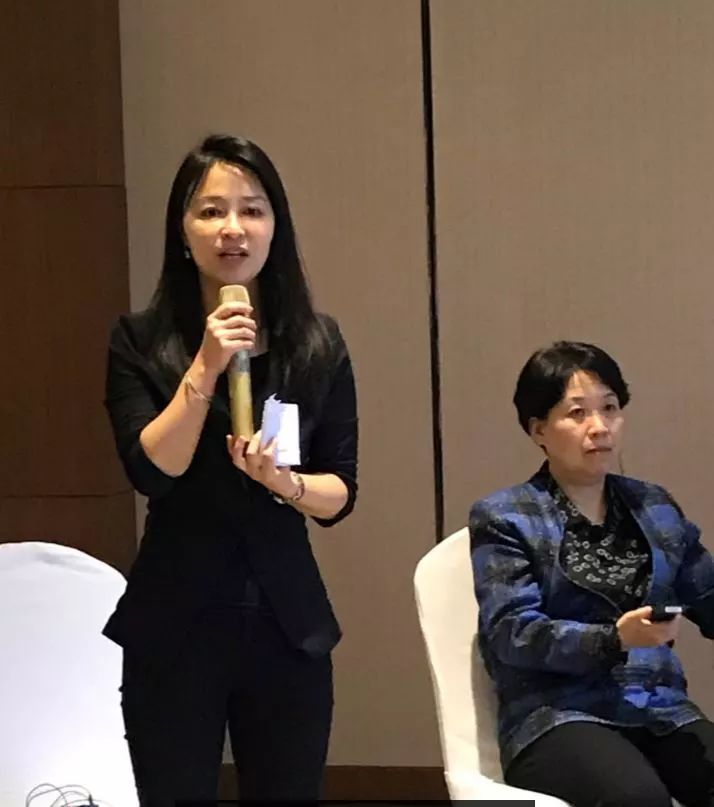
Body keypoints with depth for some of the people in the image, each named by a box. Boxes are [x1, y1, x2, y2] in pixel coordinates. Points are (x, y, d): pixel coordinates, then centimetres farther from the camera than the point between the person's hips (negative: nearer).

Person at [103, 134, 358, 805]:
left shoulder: (318, 343, 3)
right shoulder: (139, 341, -2)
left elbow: (340, 492, 2)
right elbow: (151, 471, -12)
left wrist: (285, 482, -17)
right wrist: (205, 368, -19)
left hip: (288, 624, 2)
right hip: (174, 627, -2)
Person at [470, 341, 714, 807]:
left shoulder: (656, 508, 18)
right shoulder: (505, 518, 3)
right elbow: (510, 633, -9)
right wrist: (614, 639, -23)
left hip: (662, 711, 5)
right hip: (557, 716, -4)